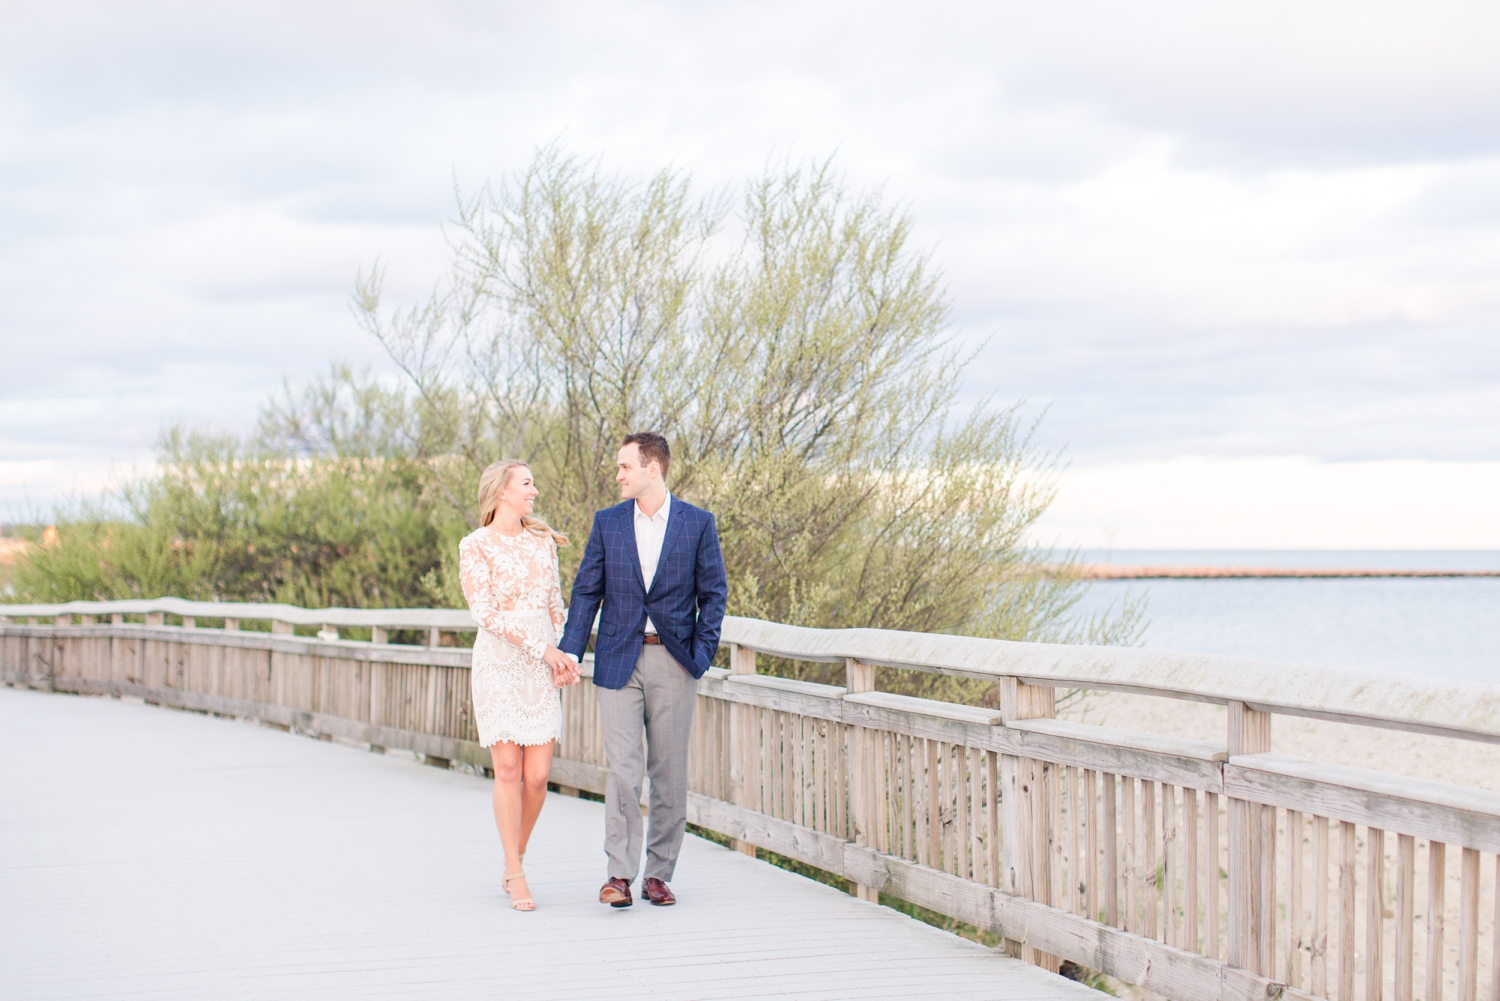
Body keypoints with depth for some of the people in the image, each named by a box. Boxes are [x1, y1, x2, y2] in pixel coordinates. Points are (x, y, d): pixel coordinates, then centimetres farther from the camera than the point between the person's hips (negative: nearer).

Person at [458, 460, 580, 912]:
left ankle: (514, 865, 16)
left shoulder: (542, 541, 14)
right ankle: (515, 875, 1)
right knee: (508, 769, -7)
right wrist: (542, 647, -14)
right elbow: (485, 611, -10)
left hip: (542, 666, 4)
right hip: (499, 660, -4)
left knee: (538, 775, -2)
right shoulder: (476, 545, -2)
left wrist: (564, 655, 2)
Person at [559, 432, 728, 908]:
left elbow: (713, 592, 5)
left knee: (669, 772, 4)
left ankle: (659, 873, 13)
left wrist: (703, 652, -5)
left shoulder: (698, 523, 2)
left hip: (673, 662, 0)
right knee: (622, 770, -7)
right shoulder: (607, 523, 7)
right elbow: (587, 590, 7)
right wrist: (570, 651, -2)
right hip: (619, 660, 0)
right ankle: (619, 874, -5)